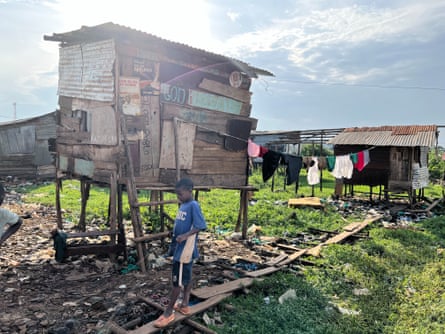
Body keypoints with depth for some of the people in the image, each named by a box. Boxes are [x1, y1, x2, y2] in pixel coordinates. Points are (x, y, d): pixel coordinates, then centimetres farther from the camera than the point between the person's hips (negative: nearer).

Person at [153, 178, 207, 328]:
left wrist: (185, 236, -32)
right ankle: (184, 305, 29)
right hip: (179, 248, 9)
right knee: (186, 277, 17)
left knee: (177, 280, 0)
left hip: (185, 249, -9)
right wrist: (172, 246, 19)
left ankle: (169, 312, 10)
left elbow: (201, 226, -21)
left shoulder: (193, 206, -17)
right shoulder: (183, 205, 10)